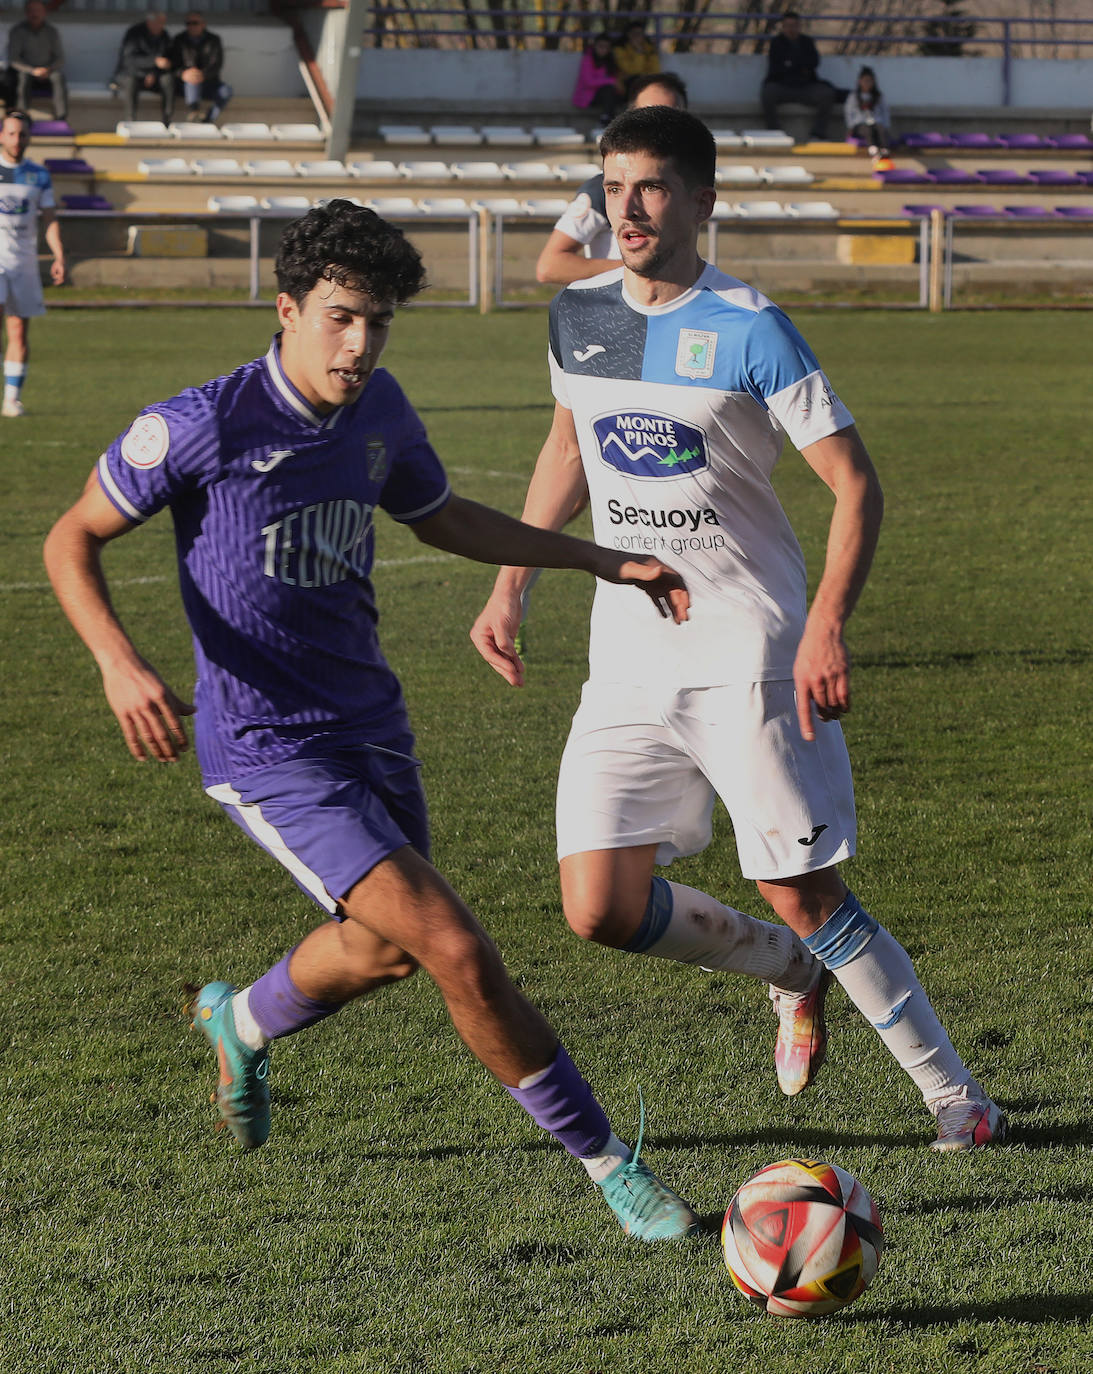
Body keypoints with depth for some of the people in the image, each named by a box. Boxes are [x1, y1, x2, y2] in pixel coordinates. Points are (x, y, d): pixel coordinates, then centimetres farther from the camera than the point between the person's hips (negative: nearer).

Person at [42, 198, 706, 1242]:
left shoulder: (378, 409, 1)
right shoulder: (205, 424, -19)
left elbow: (439, 517, 20)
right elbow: (73, 539, -9)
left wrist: (601, 560, 17)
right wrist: (119, 664, -26)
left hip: (370, 726, 8)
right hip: (269, 754, -8)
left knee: (385, 947, 28)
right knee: (458, 951, -18)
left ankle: (242, 1022, 59)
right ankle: (604, 1161, -5)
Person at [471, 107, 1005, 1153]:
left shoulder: (749, 331, -12)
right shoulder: (578, 317, 5)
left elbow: (856, 485, -12)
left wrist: (826, 626, -25)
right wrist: (509, 586, 19)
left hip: (746, 657, -5)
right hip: (627, 661, 5)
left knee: (805, 898, -6)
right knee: (601, 910, -2)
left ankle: (954, 1096, 10)